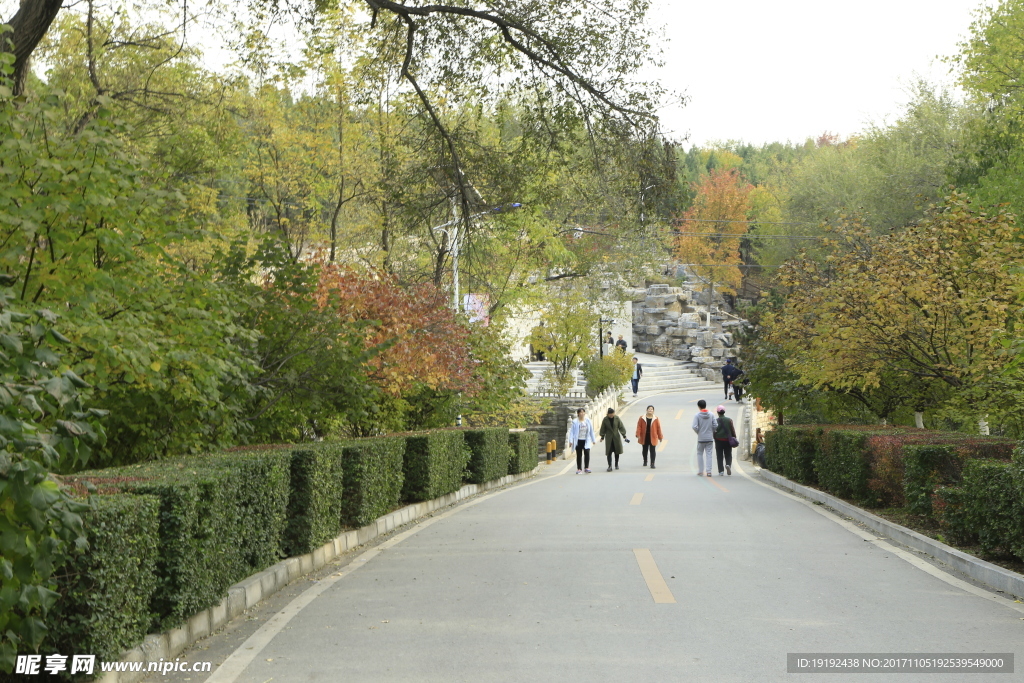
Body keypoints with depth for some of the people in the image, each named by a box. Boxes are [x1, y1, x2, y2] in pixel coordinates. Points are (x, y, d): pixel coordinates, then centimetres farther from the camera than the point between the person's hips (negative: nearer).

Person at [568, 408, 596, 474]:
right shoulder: (575, 422, -3)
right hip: (578, 440, -1)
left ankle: (586, 467, -5)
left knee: (587, 453, -14)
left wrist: (593, 440, 14)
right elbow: (571, 431, -3)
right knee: (579, 455, 3)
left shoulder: (588, 421, 6)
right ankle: (579, 469, 11)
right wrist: (571, 440, -12)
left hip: (586, 441, 1)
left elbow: (591, 431, 13)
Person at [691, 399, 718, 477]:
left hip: (701, 438, -2)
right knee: (709, 454, 4)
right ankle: (708, 471, -3)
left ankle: (700, 471, 10)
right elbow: (715, 425, -3)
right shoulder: (711, 415, 0)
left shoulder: (697, 415, -9)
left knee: (699, 454, 11)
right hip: (710, 438, 2)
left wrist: (698, 432, 3)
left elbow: (694, 427, -16)